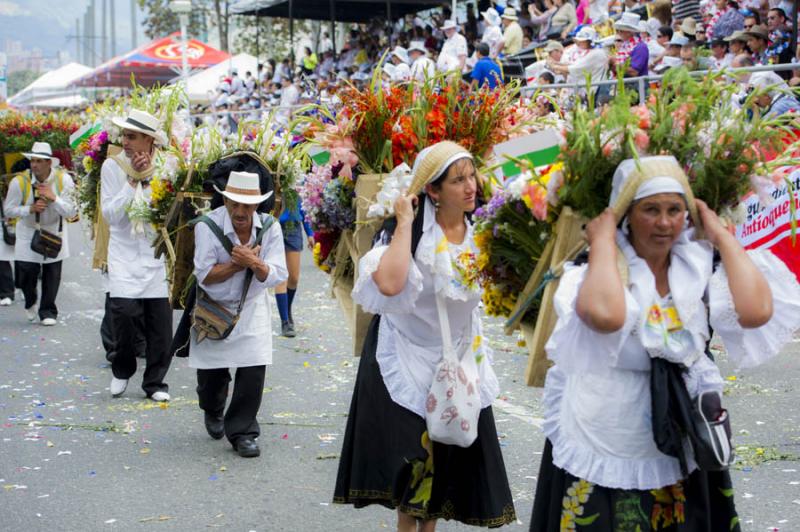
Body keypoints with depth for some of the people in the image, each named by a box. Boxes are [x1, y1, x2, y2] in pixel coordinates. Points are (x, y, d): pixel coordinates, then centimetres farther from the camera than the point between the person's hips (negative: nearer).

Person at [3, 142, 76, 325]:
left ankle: (48, 312, 19)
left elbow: (71, 212, -14)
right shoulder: (19, 181, -17)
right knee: (27, 272, -4)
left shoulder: (64, 180, -15)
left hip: (54, 232, 1)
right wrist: (30, 209, -25)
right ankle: (30, 302, 28)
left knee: (52, 274, 1)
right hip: (28, 233, -1)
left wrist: (54, 198, -29)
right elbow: (9, 210, -8)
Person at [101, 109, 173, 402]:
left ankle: (155, 382, 21)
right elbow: (111, 215, -9)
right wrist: (132, 180, -16)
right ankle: (122, 370, 8)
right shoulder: (112, 166, -3)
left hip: (157, 255, 2)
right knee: (124, 311, -19)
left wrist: (148, 179, -11)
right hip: (124, 254, -1)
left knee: (160, 323, 2)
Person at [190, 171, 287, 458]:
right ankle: (213, 412, 42)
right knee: (212, 373, 8)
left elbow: (277, 275, -16)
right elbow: (204, 276, -23)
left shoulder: (270, 228, -13)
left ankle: (242, 433, 5)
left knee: (253, 371, -9)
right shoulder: (208, 227, -21)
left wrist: (254, 263, -35)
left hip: (251, 309, 2)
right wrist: (239, 263, -29)